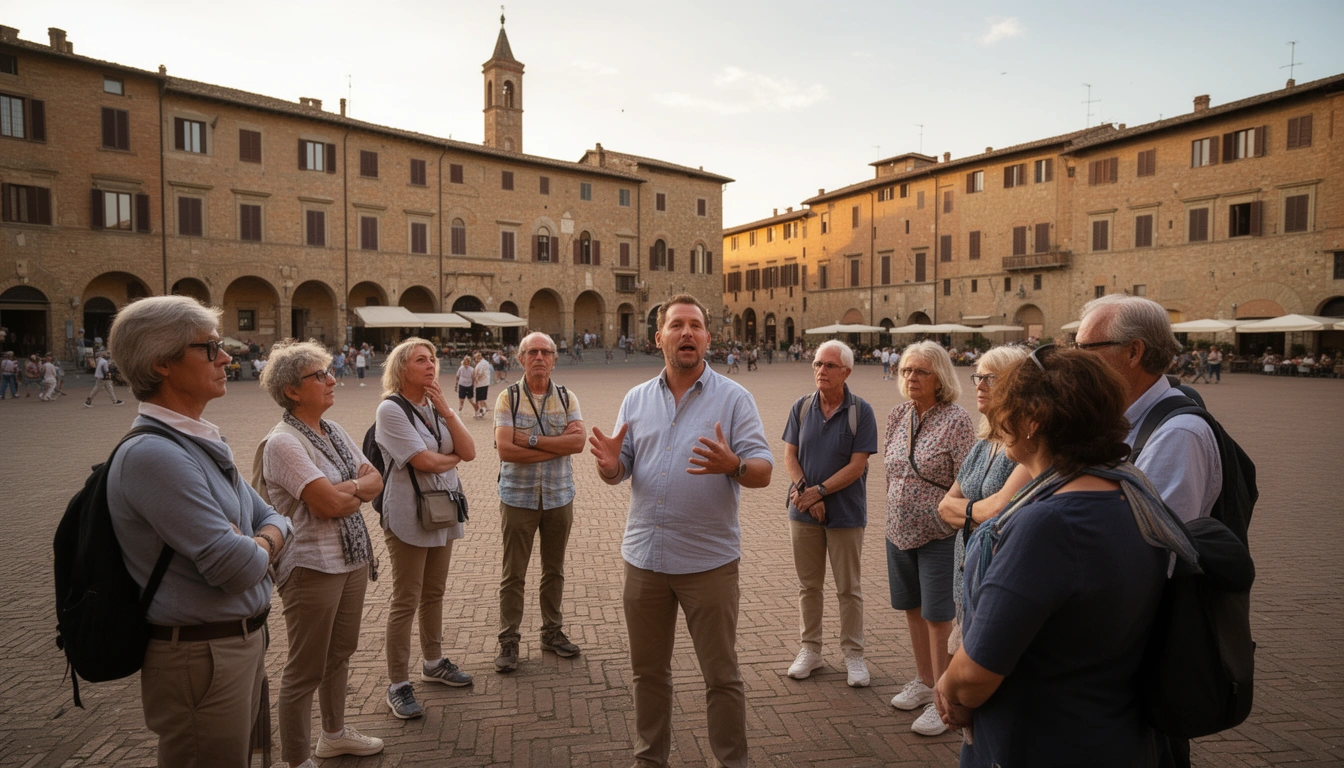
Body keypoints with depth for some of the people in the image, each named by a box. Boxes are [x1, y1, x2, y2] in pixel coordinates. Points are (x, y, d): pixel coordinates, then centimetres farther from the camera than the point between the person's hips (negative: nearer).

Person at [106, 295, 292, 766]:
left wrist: (260, 542, -11)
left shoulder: (202, 442, 7)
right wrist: (260, 549, -7)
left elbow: (273, 519, 11)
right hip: (201, 657, -9)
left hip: (244, 640, 9)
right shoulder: (152, 454, -23)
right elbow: (237, 568, -28)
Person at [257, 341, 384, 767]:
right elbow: (329, 502, -25)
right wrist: (359, 485, -6)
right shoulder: (283, 443, -18)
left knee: (340, 653, 22)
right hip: (313, 567, -8)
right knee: (306, 670, 6)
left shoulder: (334, 431, 8)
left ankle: (334, 733, 41)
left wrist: (344, 490, -14)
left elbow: (375, 481, 5)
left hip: (352, 558, 8)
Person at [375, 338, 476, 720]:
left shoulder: (438, 406, 7)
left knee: (434, 593, 18)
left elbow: (470, 452, -4)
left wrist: (445, 410, -11)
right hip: (408, 515, -6)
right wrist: (454, 458, -1)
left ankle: (434, 662, 35)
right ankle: (398, 684, 14)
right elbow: (424, 461, -20)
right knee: (406, 601, 2)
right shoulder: (391, 409, -13)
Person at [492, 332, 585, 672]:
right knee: (513, 574, 5)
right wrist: (557, 445, -15)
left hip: (559, 496, 3)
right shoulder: (508, 397, -5)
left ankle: (552, 631, 30)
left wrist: (531, 440, -18)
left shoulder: (567, 398, 2)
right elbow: (505, 449, -16)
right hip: (518, 497, -2)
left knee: (554, 570, 15)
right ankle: (508, 641, 19)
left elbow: (578, 442, -13)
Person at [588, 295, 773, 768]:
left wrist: (733, 465, -31)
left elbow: (763, 472, -9)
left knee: (721, 675, 8)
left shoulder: (733, 398, -4)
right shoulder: (636, 400, 7)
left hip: (709, 560, -3)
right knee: (648, 671, 18)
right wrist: (609, 464, -16)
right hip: (644, 557, 4)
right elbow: (619, 471, 7)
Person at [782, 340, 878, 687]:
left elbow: (857, 465, -12)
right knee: (808, 585, 13)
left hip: (846, 513, -3)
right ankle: (810, 649, 28)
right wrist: (804, 492, -14)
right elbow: (790, 455, 0)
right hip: (804, 513, 3)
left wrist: (819, 491, -17)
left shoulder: (861, 411, -8)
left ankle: (853, 654, 24)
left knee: (849, 588, 9)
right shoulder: (802, 407, 2)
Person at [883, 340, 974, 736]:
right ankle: (924, 681, 37)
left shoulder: (956, 421, -15)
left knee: (938, 617, 2)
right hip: (900, 531, 6)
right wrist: (894, 511, 14)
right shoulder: (897, 416, 5)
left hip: (938, 536, -6)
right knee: (913, 610, 18)